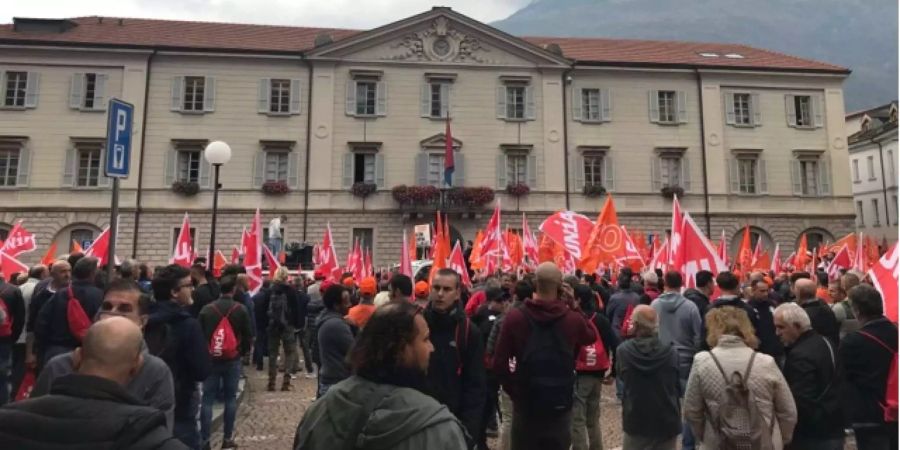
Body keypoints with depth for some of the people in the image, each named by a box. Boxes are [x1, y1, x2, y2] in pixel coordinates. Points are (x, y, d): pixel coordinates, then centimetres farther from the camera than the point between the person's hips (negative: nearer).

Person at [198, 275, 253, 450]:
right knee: (230, 398, 8)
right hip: (232, 360, -1)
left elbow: (199, 334, 4)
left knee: (208, 399, 5)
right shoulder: (241, 309, -5)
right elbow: (247, 335, -1)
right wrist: (243, 352, 17)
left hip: (210, 359, 1)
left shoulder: (207, 309, -2)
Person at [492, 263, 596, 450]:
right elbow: (591, 336, 16)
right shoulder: (573, 319, -8)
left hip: (526, 402, -1)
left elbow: (499, 363, -12)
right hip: (561, 403, 1)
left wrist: (513, 390, 2)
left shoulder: (515, 317, -12)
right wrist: (575, 307, 13)